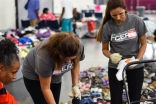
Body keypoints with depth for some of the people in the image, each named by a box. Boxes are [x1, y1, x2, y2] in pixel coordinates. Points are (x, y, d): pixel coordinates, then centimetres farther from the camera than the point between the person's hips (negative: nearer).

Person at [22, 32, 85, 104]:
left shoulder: (79, 47, -28)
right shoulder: (45, 56, -39)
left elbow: (76, 62, -4)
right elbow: (46, 89, -29)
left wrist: (75, 85, -11)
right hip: (33, 75, -4)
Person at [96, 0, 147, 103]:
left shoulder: (137, 21, -13)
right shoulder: (107, 27, -13)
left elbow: (143, 44, -3)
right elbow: (105, 49, -2)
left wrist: (137, 60, -17)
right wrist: (111, 56, -23)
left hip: (135, 66, 0)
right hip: (115, 67, 0)